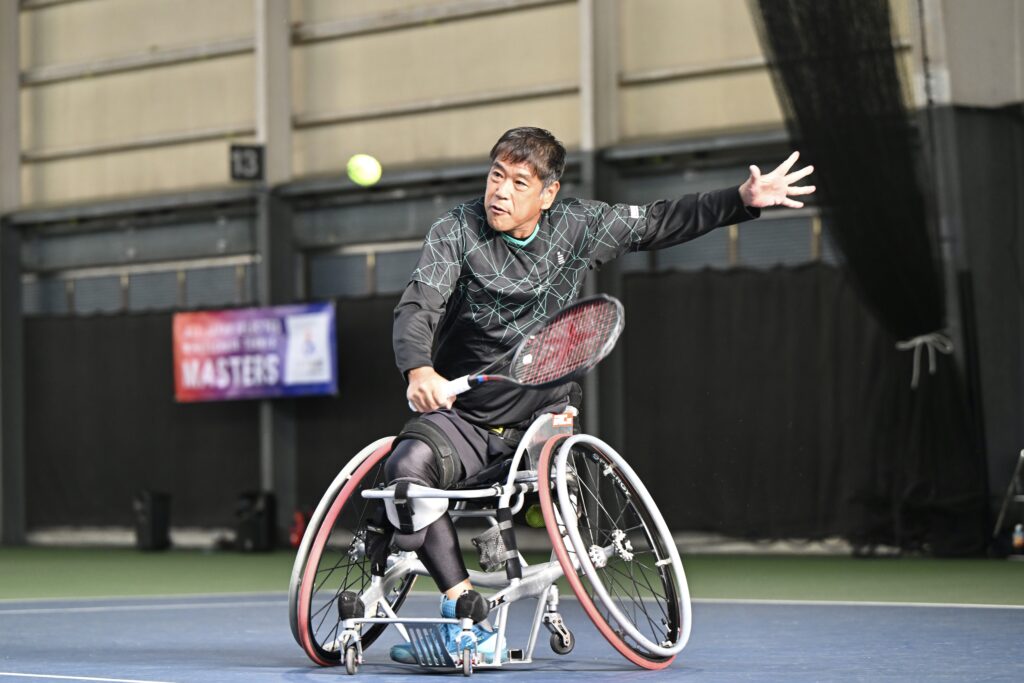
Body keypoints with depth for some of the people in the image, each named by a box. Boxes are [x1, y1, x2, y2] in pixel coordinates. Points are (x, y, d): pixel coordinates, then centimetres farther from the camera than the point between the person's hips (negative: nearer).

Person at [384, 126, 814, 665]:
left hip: (537, 420, 2)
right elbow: (416, 307, -20)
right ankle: (463, 607, -29)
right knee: (408, 464, -34)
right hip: (459, 416, -2)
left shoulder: (576, 227, 0)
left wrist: (743, 200, 4)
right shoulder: (456, 232, -8)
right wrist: (419, 370, -41)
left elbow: (660, 223, 12)